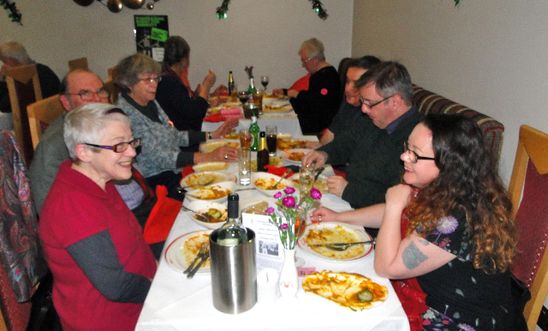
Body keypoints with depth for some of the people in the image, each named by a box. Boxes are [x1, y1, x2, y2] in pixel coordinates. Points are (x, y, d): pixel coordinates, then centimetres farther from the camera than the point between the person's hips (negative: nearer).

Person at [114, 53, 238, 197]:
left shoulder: (151, 103, 9)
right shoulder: (126, 113, -18)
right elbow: (157, 156, -25)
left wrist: (212, 135, 8)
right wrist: (208, 157, -31)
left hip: (176, 170, 8)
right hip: (156, 183, -8)